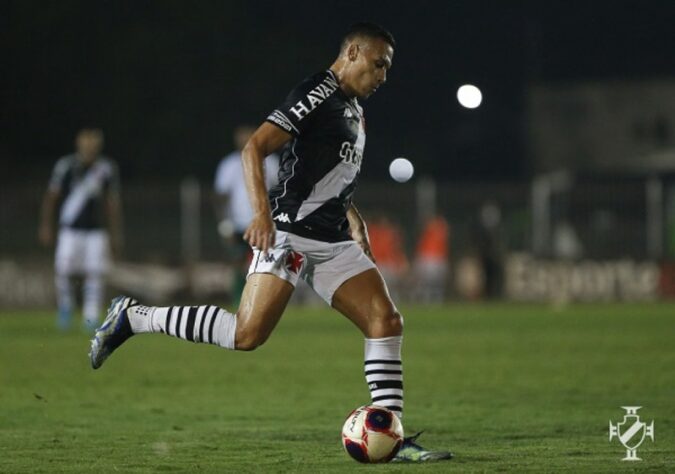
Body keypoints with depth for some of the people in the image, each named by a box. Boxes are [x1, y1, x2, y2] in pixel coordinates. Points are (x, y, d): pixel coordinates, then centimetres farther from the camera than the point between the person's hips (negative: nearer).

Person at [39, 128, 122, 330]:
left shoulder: (107, 169, 1)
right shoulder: (66, 166, -6)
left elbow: (112, 202, 9)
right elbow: (51, 197, 2)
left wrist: (115, 233, 10)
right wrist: (46, 226, 2)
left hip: (96, 231, 2)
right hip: (70, 229, -2)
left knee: (95, 273, -6)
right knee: (64, 270, -10)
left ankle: (91, 318, 0)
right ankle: (65, 306, 17)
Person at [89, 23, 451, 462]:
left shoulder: (354, 112, 21)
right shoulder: (318, 94, -9)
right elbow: (254, 149, -17)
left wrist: (356, 225, 26)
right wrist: (262, 213, -28)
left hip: (333, 241, 9)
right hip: (291, 233, -9)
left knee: (387, 321, -4)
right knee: (247, 334, -18)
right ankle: (133, 317, -4)